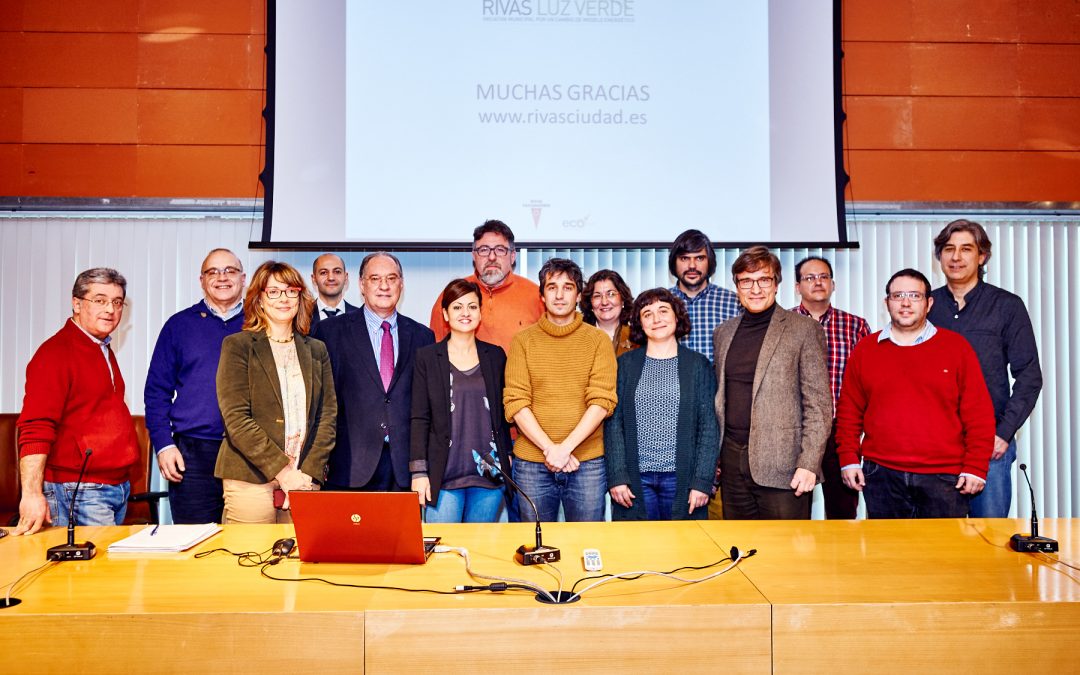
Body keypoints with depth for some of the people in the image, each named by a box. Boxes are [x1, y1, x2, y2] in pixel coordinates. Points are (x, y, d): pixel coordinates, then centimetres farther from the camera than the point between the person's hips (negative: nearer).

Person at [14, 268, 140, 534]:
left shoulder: (103, 351, 15)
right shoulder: (56, 352, -12)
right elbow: (34, 430, -21)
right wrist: (32, 494, -29)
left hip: (118, 487, 8)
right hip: (78, 491, -8)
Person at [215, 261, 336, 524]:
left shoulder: (316, 350, 13)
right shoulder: (237, 345, 1)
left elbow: (327, 415, 9)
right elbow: (236, 418, -7)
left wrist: (309, 472, -4)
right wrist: (282, 470, -12)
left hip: (305, 481, 3)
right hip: (250, 481, -3)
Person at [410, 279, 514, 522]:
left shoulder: (496, 356, 9)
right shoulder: (427, 357, 2)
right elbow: (420, 418, 0)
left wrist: (508, 458, 9)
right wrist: (419, 472, -6)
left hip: (489, 473, 2)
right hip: (444, 474, -2)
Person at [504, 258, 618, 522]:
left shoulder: (598, 340, 3)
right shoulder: (523, 341, 4)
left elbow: (602, 401, -5)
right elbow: (515, 403, -3)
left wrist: (565, 448, -14)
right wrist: (549, 448, -13)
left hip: (588, 462, 0)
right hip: (532, 462, 0)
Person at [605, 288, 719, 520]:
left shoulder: (699, 365, 6)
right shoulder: (625, 364, 7)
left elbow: (709, 427, 2)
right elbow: (613, 423, 4)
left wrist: (702, 480, -6)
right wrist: (617, 476, -5)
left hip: (683, 477, 0)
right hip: (635, 477, 1)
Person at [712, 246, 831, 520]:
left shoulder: (804, 329, -2)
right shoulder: (723, 333, 13)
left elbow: (819, 404, -5)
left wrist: (808, 464, -12)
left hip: (781, 463, -4)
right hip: (732, 461, 5)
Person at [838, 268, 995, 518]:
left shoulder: (956, 346, 4)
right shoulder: (865, 350, 8)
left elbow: (979, 414, 2)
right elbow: (849, 412, 10)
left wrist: (975, 468, -3)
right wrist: (849, 459, 3)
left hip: (944, 478, -1)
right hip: (881, 476, 1)